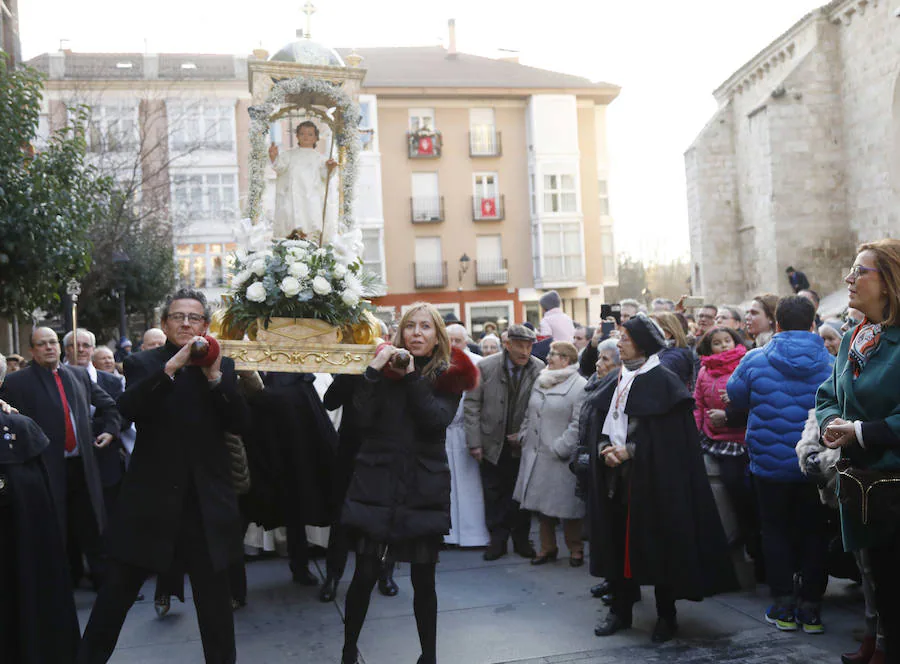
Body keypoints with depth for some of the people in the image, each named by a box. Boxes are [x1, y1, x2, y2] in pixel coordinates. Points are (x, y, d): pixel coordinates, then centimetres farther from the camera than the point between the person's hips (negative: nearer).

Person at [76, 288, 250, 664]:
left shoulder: (221, 366, 7)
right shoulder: (143, 363, 3)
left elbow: (240, 423, -4)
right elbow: (127, 408, -17)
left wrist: (215, 376, -16)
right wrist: (171, 366, -26)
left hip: (206, 503, 1)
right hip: (151, 498, -1)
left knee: (215, 598, 9)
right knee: (117, 592, 8)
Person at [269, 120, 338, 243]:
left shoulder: (319, 157, 19)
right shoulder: (291, 155, 21)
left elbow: (325, 176, 4)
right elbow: (280, 166, 2)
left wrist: (329, 168, -19)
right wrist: (274, 157, -19)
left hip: (313, 196, -1)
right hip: (293, 195, 1)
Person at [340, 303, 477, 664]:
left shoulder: (449, 374, 3)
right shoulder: (383, 365, 3)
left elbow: (437, 420, -15)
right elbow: (362, 418, -10)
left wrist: (412, 375, -17)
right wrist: (373, 370, -17)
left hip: (424, 488, 0)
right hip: (376, 482, 0)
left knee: (423, 580, 7)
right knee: (365, 575, 2)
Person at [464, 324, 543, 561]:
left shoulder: (539, 370, -9)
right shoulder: (485, 367, -9)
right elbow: (472, 405, -5)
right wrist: (474, 442, -8)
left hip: (522, 445, 0)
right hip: (492, 444, 0)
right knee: (494, 494, 8)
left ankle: (521, 539, 22)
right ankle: (498, 540, 19)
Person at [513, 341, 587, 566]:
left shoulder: (580, 386, -13)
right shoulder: (540, 382, 12)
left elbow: (578, 425, -18)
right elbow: (529, 415, 20)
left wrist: (560, 449, -19)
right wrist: (524, 437, 11)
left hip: (561, 460, -7)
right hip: (535, 455, 7)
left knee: (566, 505, 3)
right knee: (542, 504, 14)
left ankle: (575, 549, 20)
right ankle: (548, 548, 27)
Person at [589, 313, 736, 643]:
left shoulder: (662, 381, -8)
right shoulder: (615, 381, 12)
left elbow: (667, 433, -14)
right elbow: (596, 422, 11)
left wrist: (629, 451, -17)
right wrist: (604, 449, -7)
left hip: (651, 477, -6)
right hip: (615, 476, 6)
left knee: (657, 543, 1)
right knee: (617, 542, 9)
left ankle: (666, 615, 14)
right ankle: (620, 610, 20)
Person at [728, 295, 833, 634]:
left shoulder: (756, 360, -10)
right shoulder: (830, 363, -7)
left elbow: (735, 396, 5)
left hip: (770, 463, -1)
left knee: (776, 530, 12)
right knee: (813, 531, 13)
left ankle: (784, 605, 13)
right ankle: (811, 607, 15)